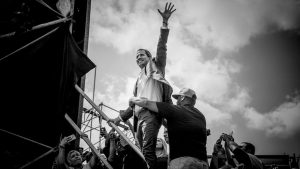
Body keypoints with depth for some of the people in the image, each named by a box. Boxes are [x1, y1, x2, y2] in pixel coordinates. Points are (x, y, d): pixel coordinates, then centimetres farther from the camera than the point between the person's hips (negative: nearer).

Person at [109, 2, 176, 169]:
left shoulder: (155, 66, 16)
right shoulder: (139, 79, 33)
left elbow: (161, 47, 1)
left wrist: (165, 22, -10)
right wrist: (120, 118, 29)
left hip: (152, 112, -7)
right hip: (140, 117, 7)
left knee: (148, 149, -25)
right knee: (145, 151, -2)